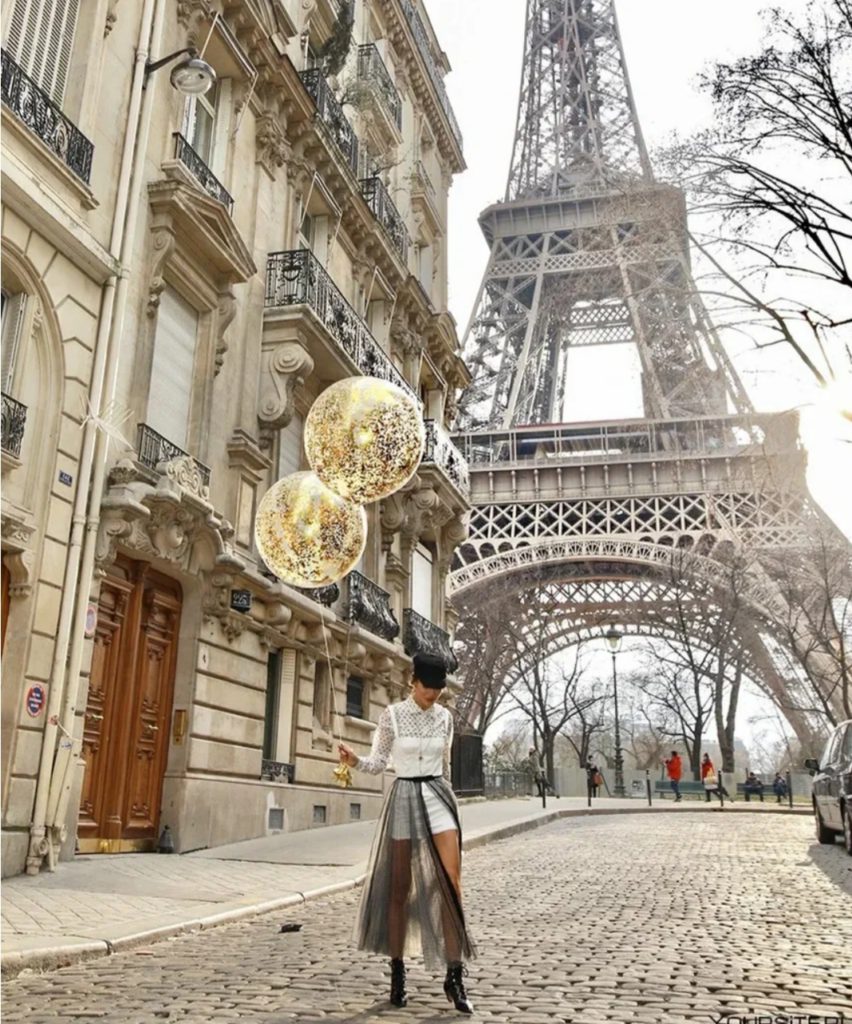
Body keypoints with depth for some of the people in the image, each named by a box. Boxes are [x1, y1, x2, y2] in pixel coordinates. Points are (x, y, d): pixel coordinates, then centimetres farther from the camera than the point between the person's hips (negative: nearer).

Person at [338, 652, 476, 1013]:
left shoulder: (444, 717, 5)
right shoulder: (392, 714, -4)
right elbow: (378, 763, -1)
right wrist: (355, 760, -21)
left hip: (438, 796, 2)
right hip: (404, 798, -2)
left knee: (451, 883, -9)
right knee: (400, 887, 4)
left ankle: (455, 974, -2)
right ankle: (397, 971, 17)